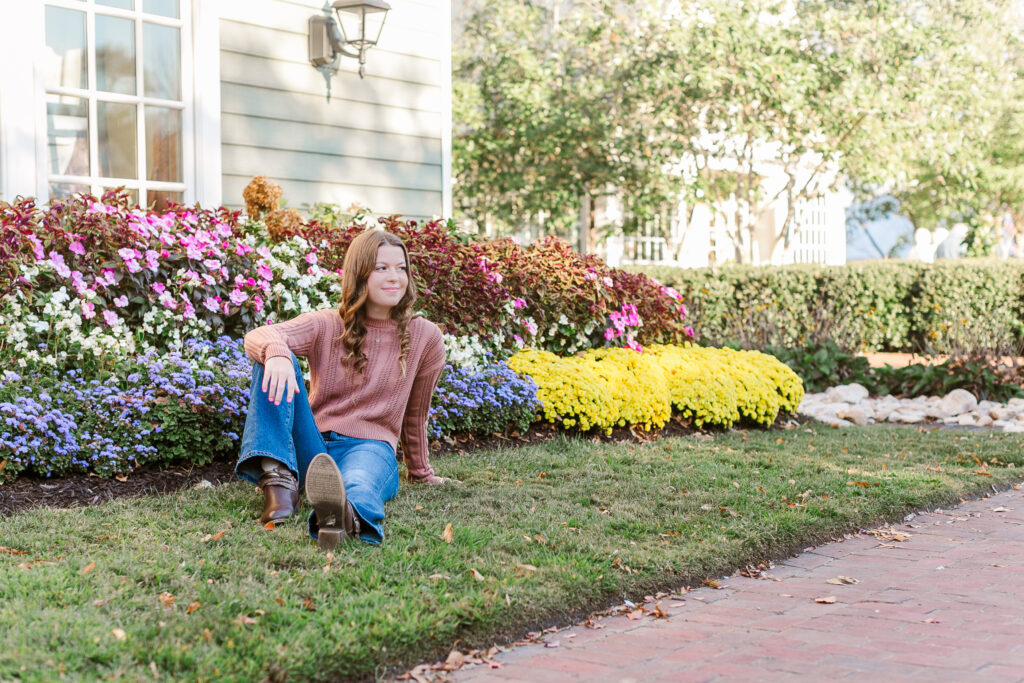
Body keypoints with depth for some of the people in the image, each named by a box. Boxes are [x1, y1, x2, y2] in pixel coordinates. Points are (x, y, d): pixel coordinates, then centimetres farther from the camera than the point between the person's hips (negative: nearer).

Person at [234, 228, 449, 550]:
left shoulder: (425, 337, 8)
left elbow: (415, 415, 20)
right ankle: (278, 478, -36)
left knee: (358, 485, -41)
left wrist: (421, 472, 27)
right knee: (274, 361, -20)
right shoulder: (326, 326, 6)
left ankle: (348, 518, -81)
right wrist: (276, 353, -38)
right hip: (310, 447, 2)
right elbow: (259, 336, -14)